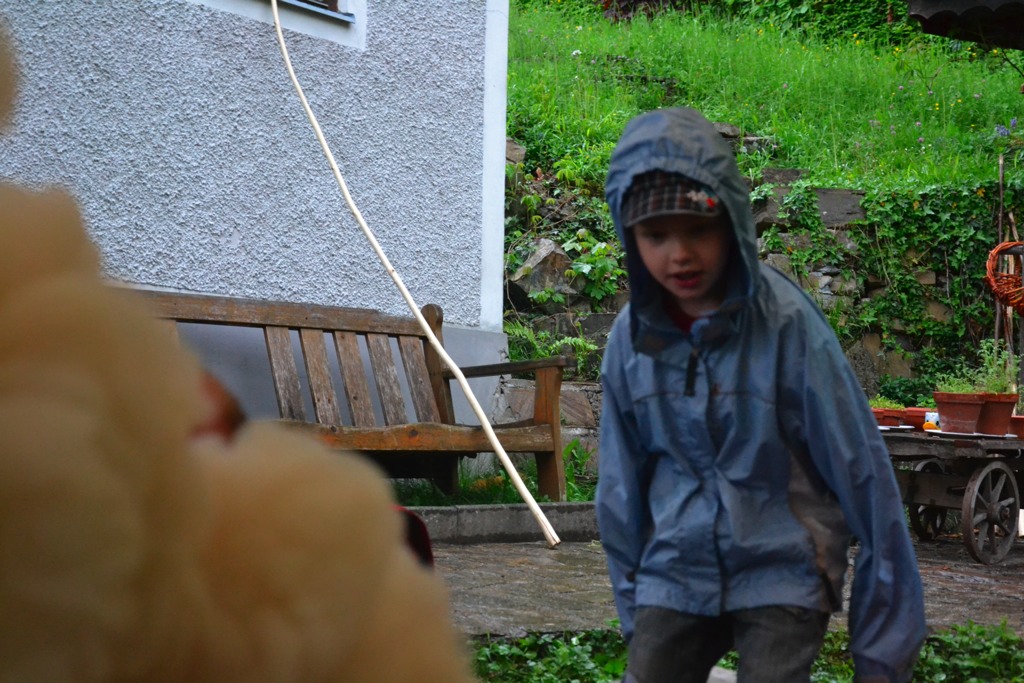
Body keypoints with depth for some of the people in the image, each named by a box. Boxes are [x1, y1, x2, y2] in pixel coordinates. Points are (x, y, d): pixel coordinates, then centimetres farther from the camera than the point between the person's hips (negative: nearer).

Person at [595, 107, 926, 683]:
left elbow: (862, 469, -11)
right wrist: (631, 603, 13)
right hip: (675, 577, 4)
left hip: (782, 573, -3)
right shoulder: (632, 335, -3)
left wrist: (887, 635, -9)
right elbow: (623, 482, 8)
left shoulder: (786, 321, -15)